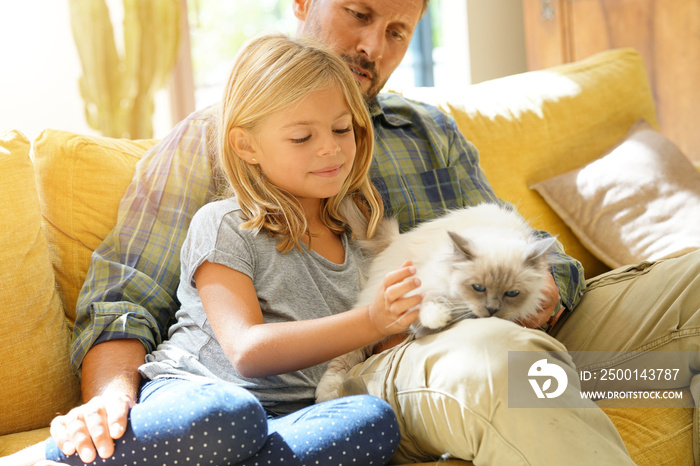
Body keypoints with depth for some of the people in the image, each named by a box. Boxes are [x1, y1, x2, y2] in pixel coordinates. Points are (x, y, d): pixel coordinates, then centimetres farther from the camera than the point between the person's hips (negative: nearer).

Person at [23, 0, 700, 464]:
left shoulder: (432, 132, 25)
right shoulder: (206, 144, 11)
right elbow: (121, 300, 5)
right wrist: (112, 397, -18)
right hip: (347, 373, -5)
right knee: (487, 356, -40)